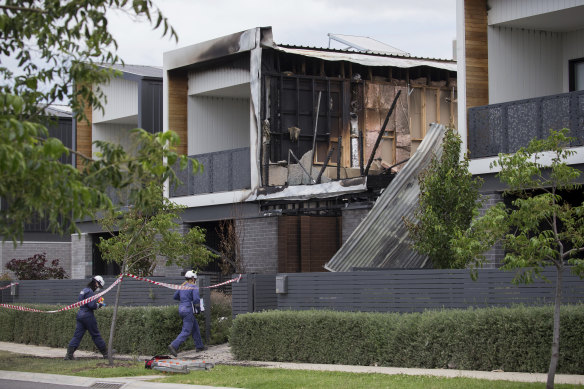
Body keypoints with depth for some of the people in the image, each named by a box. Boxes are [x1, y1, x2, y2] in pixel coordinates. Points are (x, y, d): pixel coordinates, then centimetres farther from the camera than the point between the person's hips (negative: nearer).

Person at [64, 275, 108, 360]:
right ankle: (105, 354, 12)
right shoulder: (89, 291, -13)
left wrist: (97, 303, 11)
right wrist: (99, 305, -3)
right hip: (87, 315, -8)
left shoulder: (83, 290, 17)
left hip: (80, 315, 8)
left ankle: (69, 354, -9)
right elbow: (92, 305, -20)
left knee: (77, 335, 2)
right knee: (96, 335, 2)